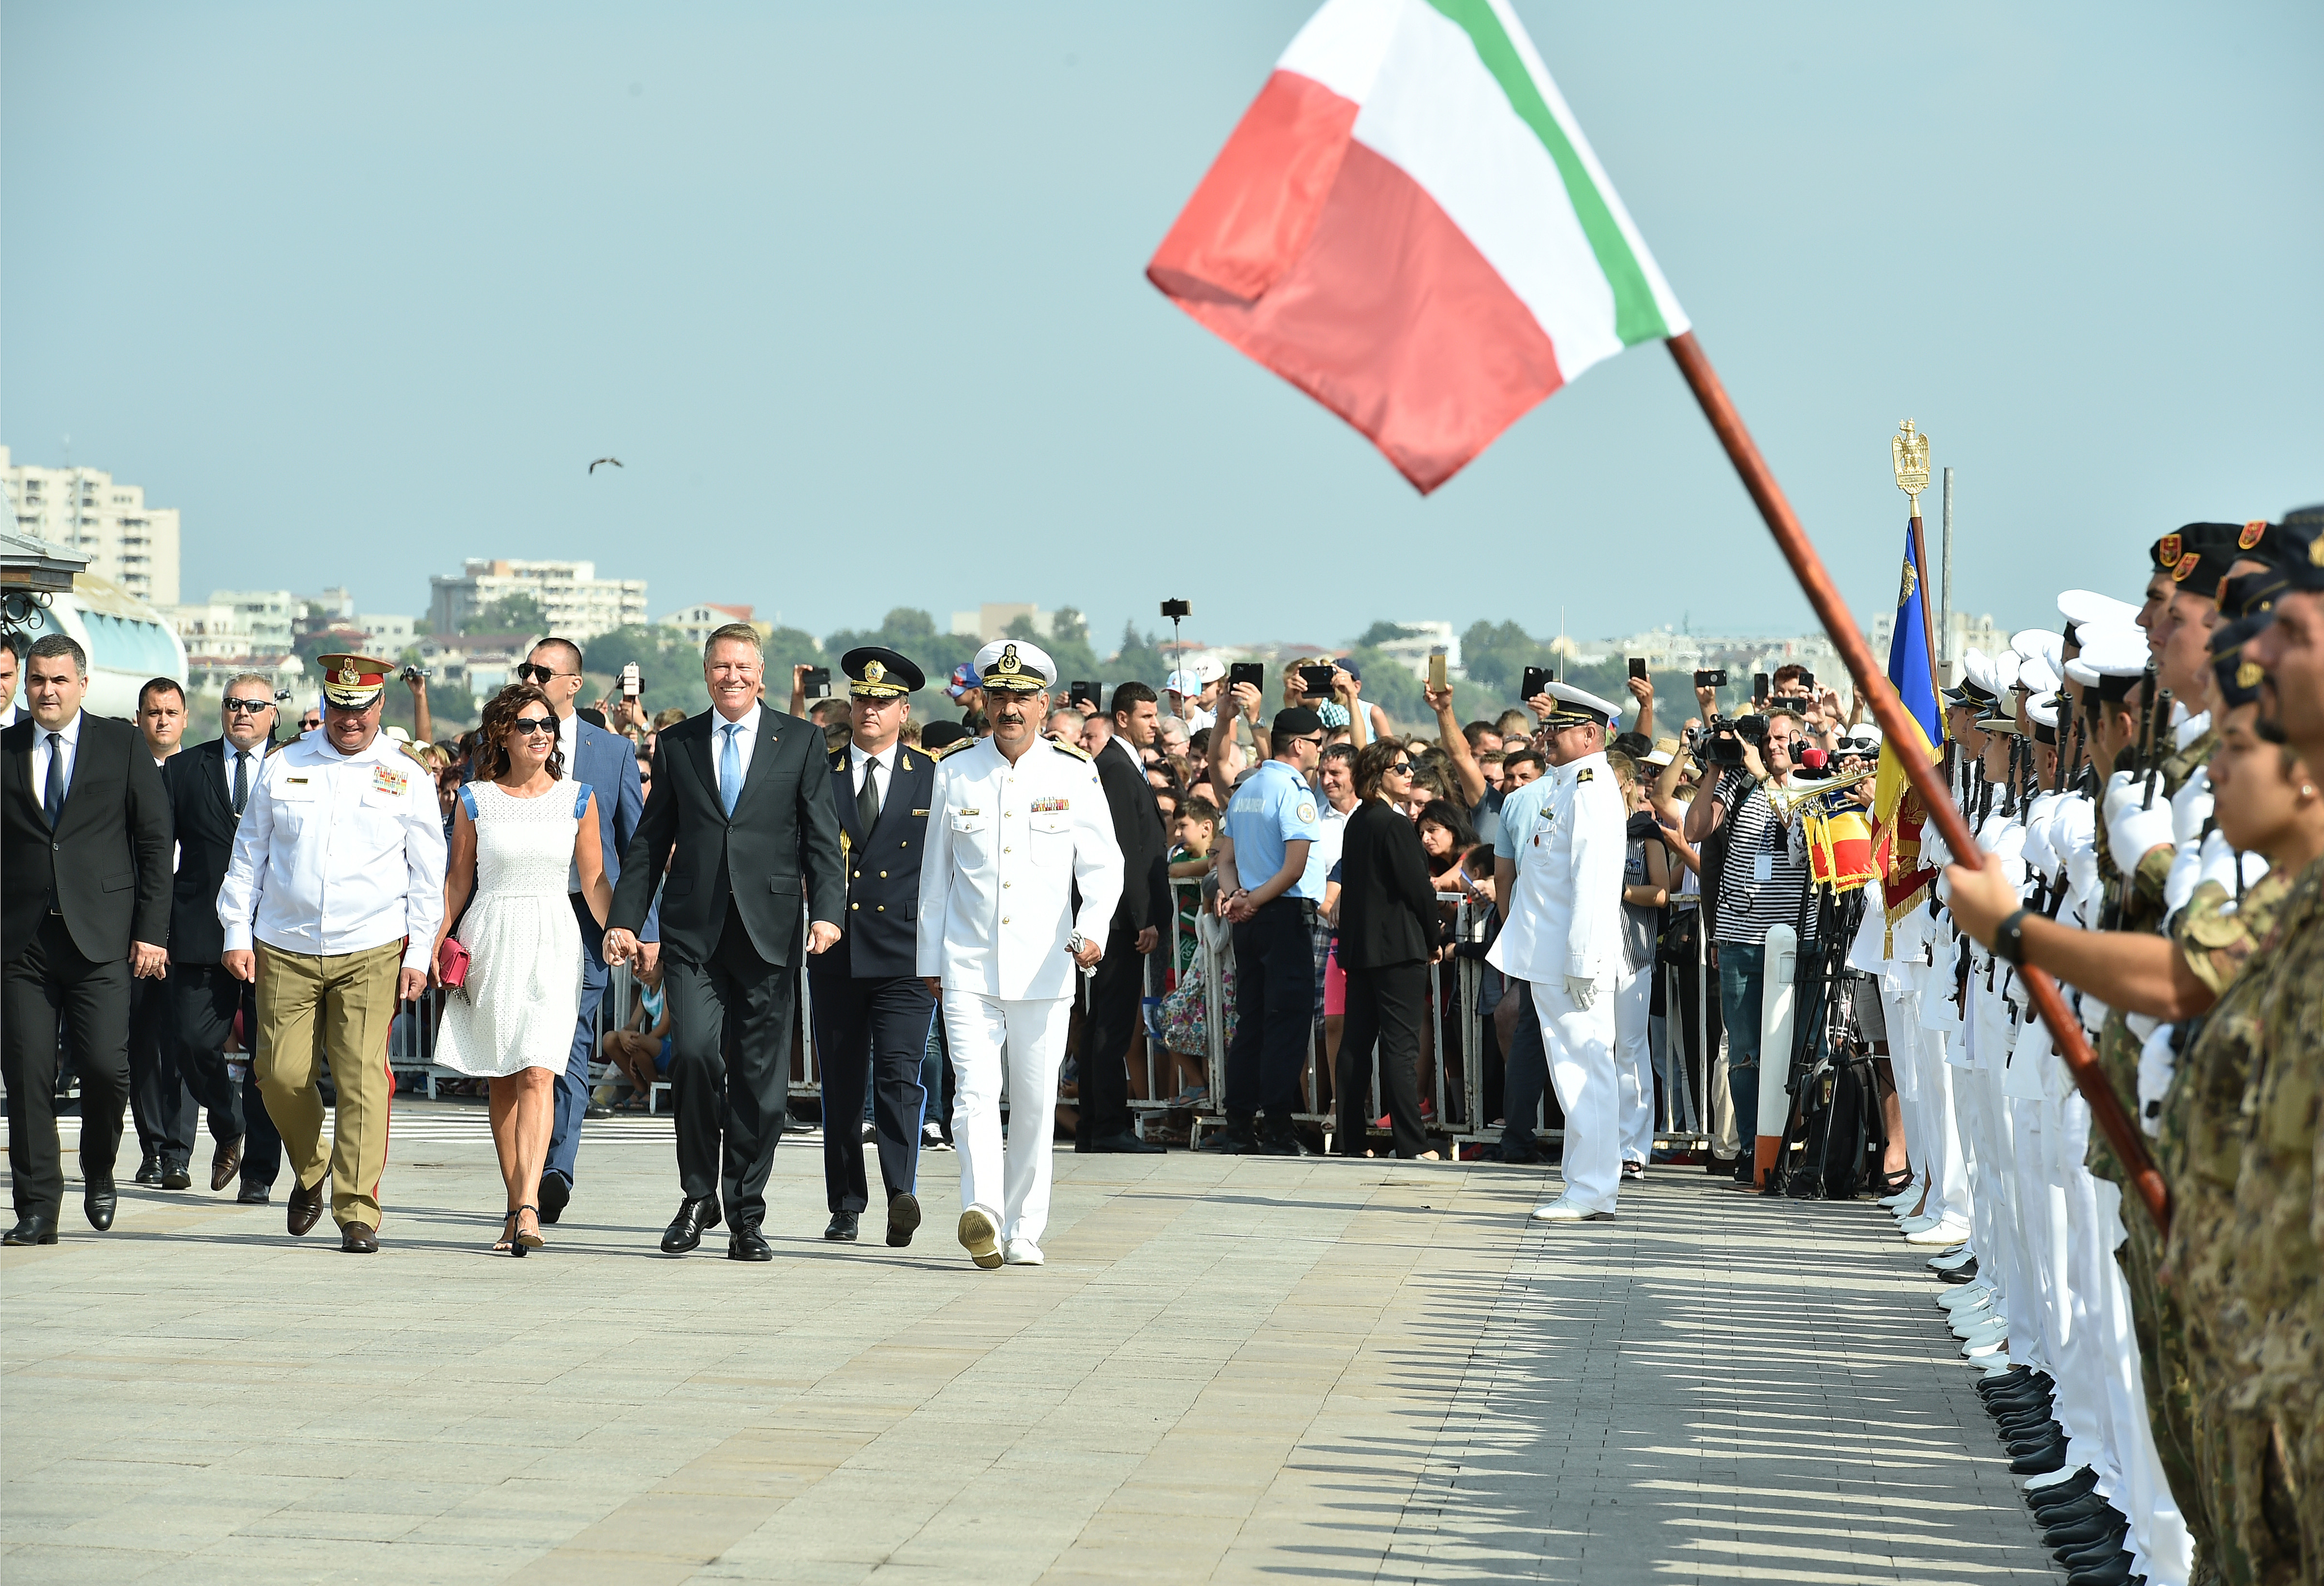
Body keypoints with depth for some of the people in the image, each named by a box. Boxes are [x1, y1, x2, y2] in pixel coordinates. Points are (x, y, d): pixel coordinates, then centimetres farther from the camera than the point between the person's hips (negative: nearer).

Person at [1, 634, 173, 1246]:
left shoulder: (122, 744, 6)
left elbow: (155, 843, 5)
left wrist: (152, 932, -2)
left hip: (101, 939, -2)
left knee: (105, 1067, -10)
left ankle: (98, 1172, 18)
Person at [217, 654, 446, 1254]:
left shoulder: (407, 777, 5)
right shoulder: (283, 768, 8)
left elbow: (428, 875, 7)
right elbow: (247, 855, 13)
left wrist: (418, 955, 1)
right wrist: (237, 934, 6)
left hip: (371, 954, -2)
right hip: (285, 951, 2)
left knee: (362, 1079, -9)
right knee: (282, 1075, -1)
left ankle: (357, 1214, -5)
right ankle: (309, 1171, 27)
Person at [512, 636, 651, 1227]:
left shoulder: (614, 751, 6)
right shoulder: (498, 747, 8)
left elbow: (637, 844, 9)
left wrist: (648, 927, 4)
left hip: (584, 914, -2)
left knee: (570, 1043, -11)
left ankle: (557, 1170, -13)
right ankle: (525, 1178, 11)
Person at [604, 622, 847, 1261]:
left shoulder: (800, 741, 7)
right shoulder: (676, 745, 11)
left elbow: (822, 837, 3)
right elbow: (650, 841, 14)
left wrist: (827, 910, -11)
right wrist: (625, 919, 5)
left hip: (770, 936, 0)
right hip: (693, 932, 0)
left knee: (760, 1078, 1)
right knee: (694, 1053, -15)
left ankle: (745, 1216, 12)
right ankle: (698, 1196, 4)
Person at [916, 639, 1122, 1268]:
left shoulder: (1075, 773, 2)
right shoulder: (954, 772, 6)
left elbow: (1103, 863, -2)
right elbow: (935, 873, 13)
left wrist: (1091, 929, -20)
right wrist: (929, 960, 14)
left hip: (1044, 970, 0)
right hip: (968, 966, 0)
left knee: (1035, 1103, 6)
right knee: (975, 1092, -16)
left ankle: (1023, 1231, 17)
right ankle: (982, 1214, -30)